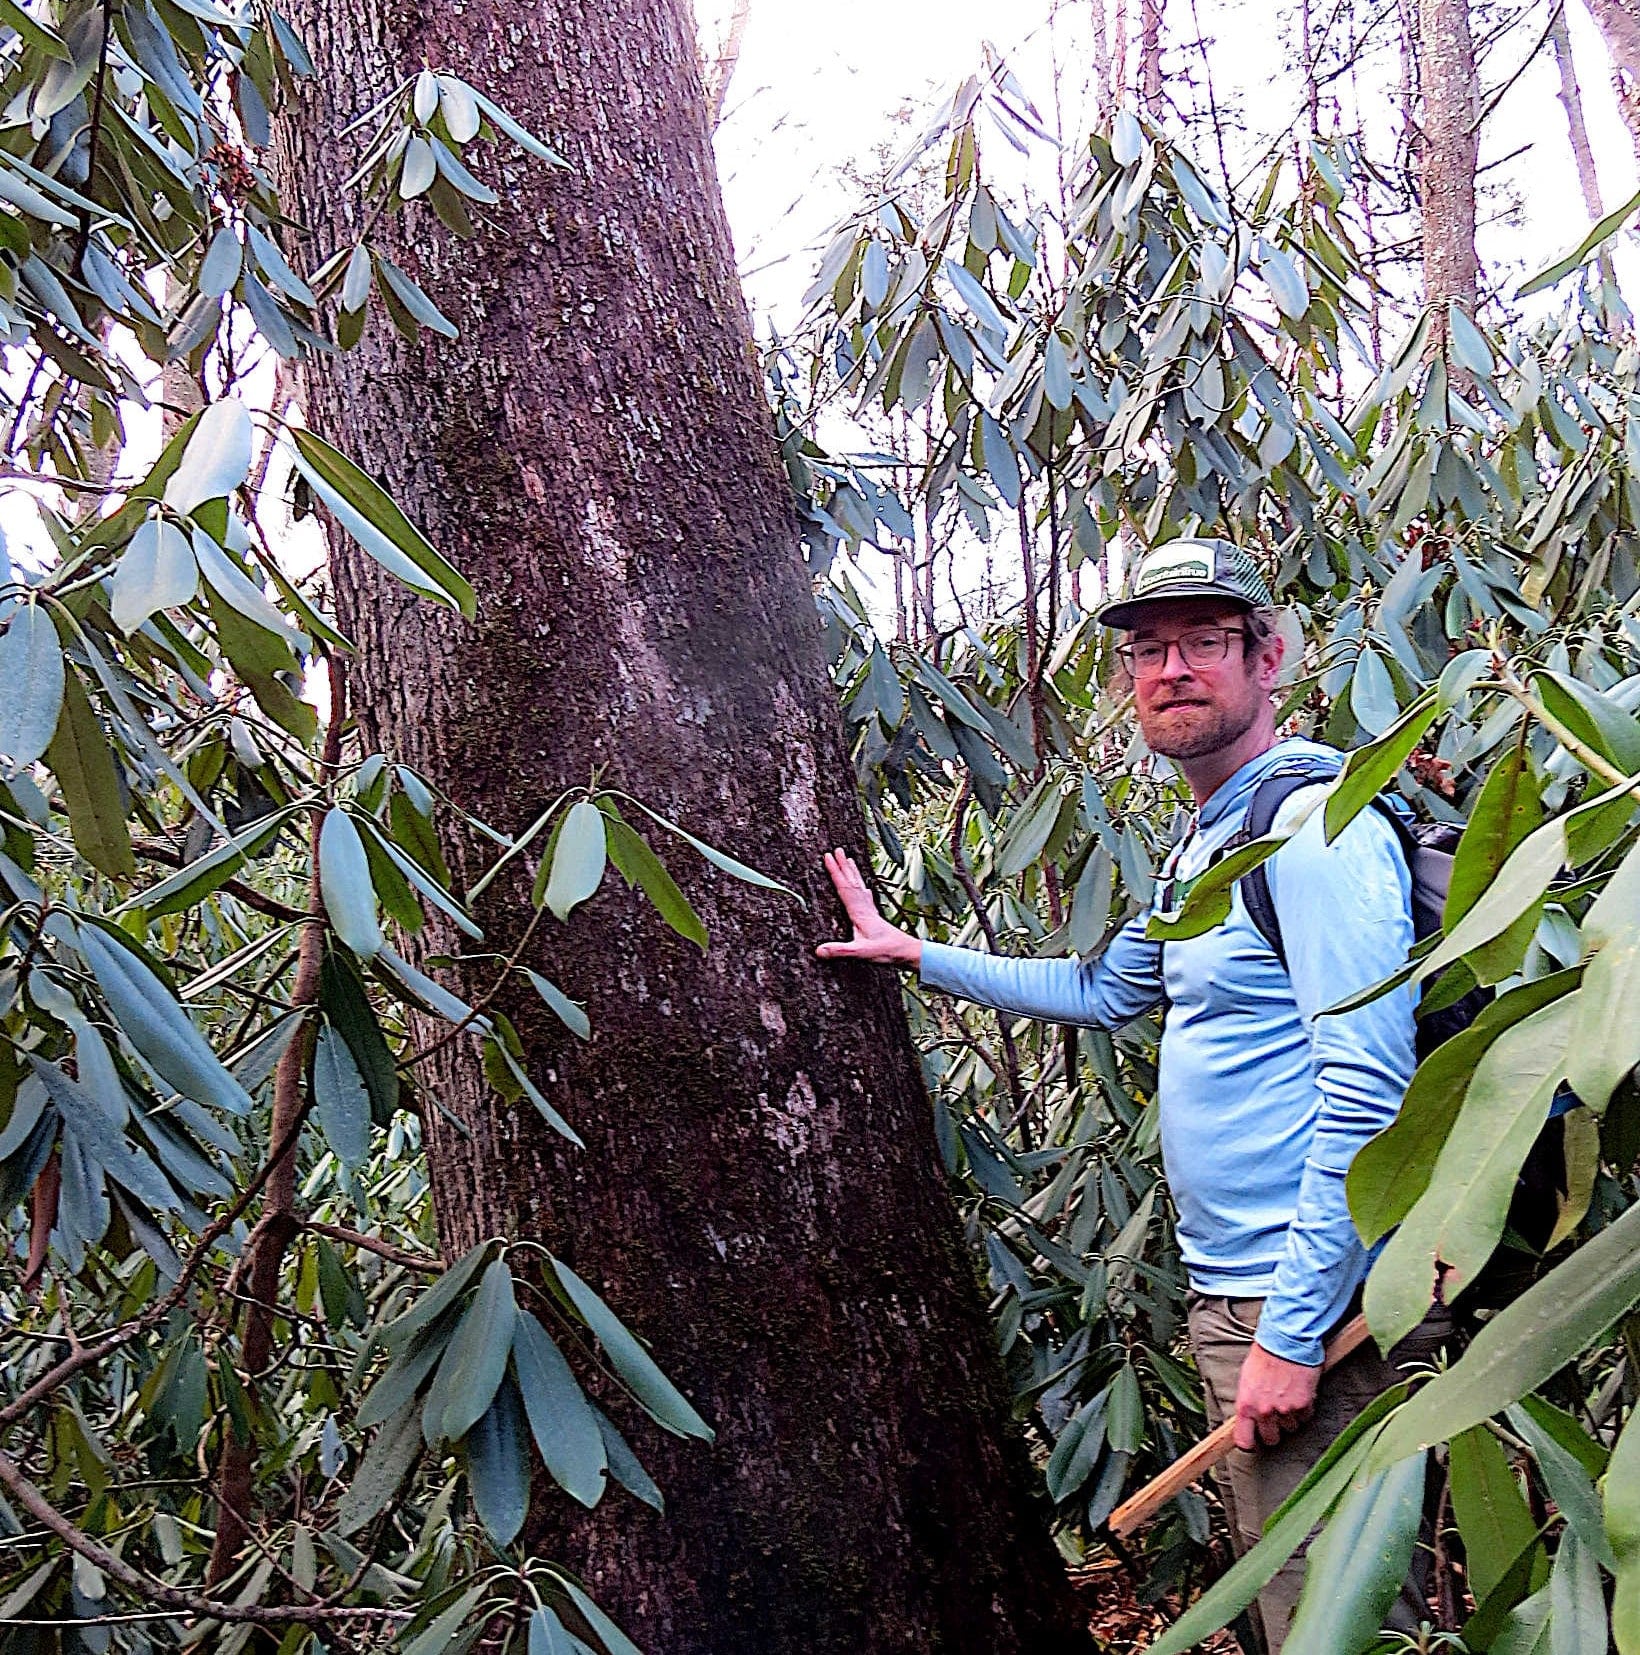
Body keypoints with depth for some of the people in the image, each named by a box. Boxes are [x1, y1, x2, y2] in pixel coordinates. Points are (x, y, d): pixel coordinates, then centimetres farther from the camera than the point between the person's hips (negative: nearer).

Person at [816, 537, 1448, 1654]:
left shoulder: (1315, 826, -17)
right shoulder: (1204, 846, 15)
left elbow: (1366, 1096, -22)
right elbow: (1103, 991, 26)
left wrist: (1293, 1334, -22)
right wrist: (913, 952, 23)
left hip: (1312, 1307, -10)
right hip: (1231, 1291, 10)